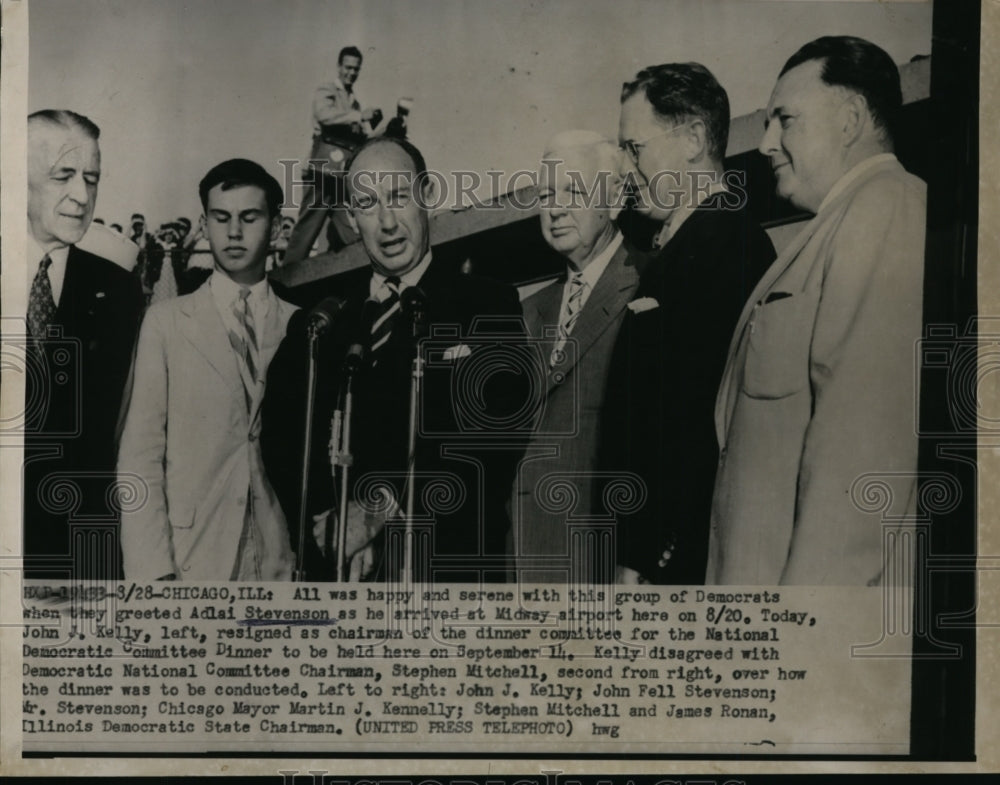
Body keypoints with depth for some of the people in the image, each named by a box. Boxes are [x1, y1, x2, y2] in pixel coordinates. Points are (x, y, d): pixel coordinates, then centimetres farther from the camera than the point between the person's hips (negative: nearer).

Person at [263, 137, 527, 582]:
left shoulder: (489, 308, -1)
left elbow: (494, 442, -11)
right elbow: (281, 433, 3)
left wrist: (383, 506, -17)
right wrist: (325, 519, -13)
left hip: (450, 563, -2)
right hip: (336, 567, 2)